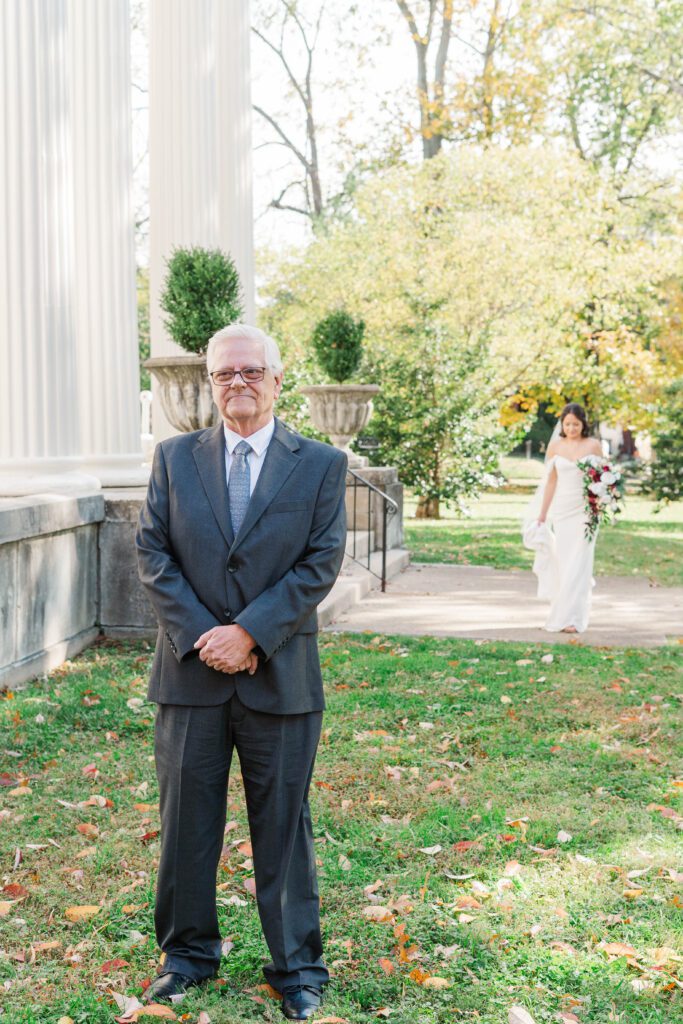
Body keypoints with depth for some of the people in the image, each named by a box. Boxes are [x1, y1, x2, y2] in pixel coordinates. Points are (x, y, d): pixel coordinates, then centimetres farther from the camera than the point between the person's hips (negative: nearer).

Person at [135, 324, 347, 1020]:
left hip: (281, 675, -2)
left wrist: (249, 632, -14)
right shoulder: (174, 458, 7)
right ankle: (187, 952, 29)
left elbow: (321, 562, -6)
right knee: (185, 819, 11)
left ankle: (296, 965, 22)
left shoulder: (321, 465, 2)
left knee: (283, 824, 8)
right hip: (191, 672, 2)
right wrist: (199, 636, -11)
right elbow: (153, 553, 1)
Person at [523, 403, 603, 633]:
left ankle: (571, 618, -4)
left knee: (578, 563, -6)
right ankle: (570, 612, 22)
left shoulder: (593, 445, -1)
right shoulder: (555, 445, 3)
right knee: (563, 561, 4)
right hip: (562, 509, 2)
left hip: (585, 510, -2)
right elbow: (550, 481, 6)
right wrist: (542, 514, 6)